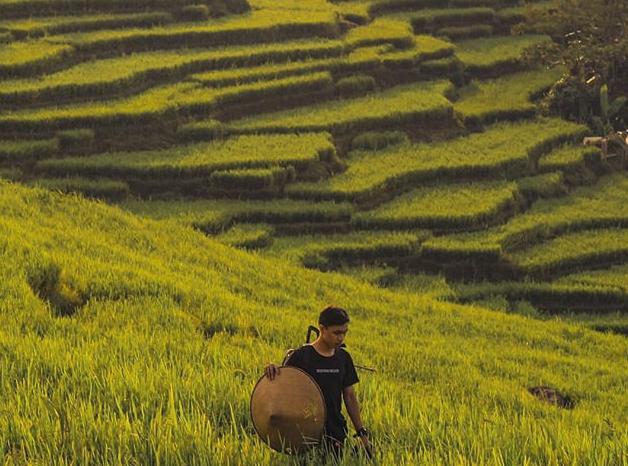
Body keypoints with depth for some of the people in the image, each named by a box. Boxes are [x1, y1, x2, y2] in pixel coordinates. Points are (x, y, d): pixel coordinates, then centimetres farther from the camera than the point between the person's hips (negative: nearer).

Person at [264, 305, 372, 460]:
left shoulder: (343, 358, 8)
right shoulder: (300, 356, -7)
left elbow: (349, 396, 14)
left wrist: (362, 434, 12)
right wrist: (272, 370, -26)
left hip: (336, 434, 4)